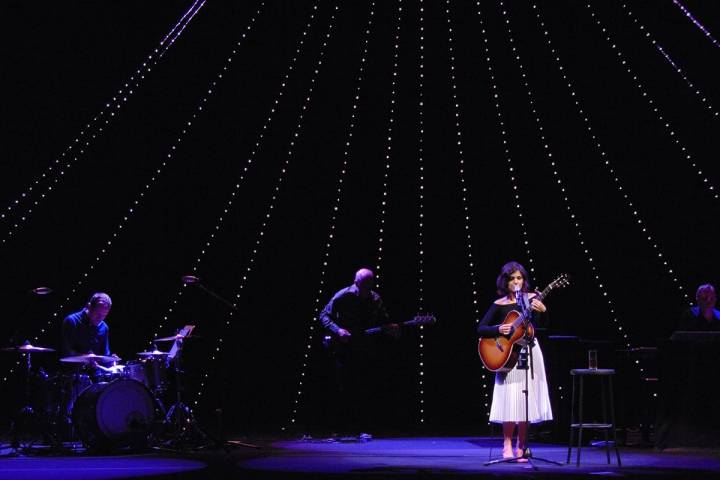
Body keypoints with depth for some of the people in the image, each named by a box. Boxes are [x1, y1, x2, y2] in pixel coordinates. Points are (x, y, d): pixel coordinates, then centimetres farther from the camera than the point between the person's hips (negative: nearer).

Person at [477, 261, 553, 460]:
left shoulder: (532, 298, 3)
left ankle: (520, 447, 10)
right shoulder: (499, 305, 3)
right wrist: (498, 329, -15)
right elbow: (480, 329, 3)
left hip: (529, 353, 1)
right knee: (510, 400, -8)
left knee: (527, 400, 1)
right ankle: (507, 446, 2)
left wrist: (542, 310, -29)